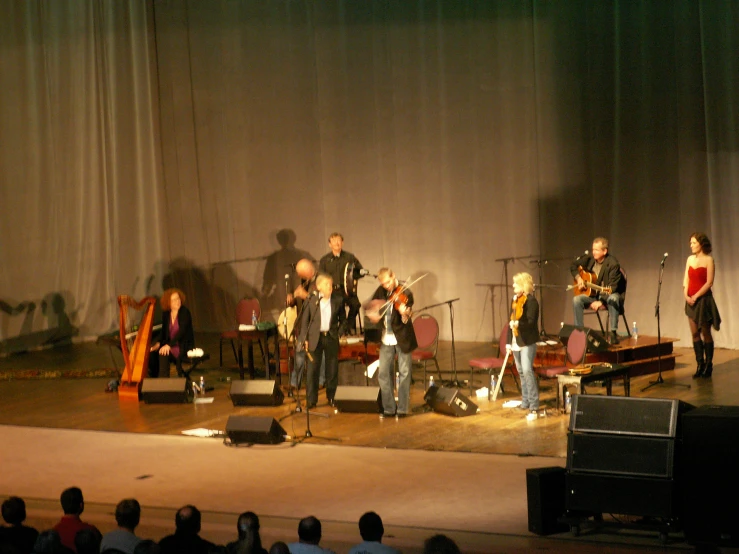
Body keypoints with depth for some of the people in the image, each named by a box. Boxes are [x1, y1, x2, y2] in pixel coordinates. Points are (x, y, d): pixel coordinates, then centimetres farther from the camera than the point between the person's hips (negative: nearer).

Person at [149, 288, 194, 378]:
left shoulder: (185, 312, -11)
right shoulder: (166, 314, 6)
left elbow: (182, 332, -20)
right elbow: (164, 331, 12)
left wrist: (169, 345, -30)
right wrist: (158, 344, -7)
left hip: (184, 347, -5)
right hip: (170, 347, 5)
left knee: (163, 354, -30)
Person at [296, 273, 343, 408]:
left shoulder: (337, 300, 2)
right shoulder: (311, 301, -2)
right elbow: (305, 320, 0)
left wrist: (342, 332, 3)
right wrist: (304, 338, -6)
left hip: (331, 337, 1)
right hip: (315, 338, -1)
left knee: (332, 369, 5)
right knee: (312, 370, -1)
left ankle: (331, 397, 19)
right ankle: (311, 400, 5)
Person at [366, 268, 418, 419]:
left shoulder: (405, 293, -13)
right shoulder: (381, 292, 2)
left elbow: (406, 321, -21)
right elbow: (369, 307, 11)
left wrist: (405, 314, -44)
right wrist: (372, 313, -12)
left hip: (402, 338, -5)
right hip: (386, 339, 5)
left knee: (404, 372, -1)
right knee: (384, 374, 4)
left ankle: (403, 408, 7)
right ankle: (389, 408, 13)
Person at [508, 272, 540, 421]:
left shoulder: (531, 301, -11)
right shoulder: (515, 300, 13)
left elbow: (531, 322, -18)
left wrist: (518, 324, -34)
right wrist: (509, 341, 17)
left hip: (527, 342, -8)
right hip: (516, 342, 8)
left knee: (527, 370, -16)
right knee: (521, 372, 12)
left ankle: (534, 407, -17)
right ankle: (525, 403, 21)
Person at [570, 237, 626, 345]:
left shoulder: (613, 264, -20)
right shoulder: (589, 258, -3)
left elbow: (612, 288, -25)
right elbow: (573, 266, 14)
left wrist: (601, 301, -34)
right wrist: (578, 278, -4)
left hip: (608, 295, -5)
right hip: (593, 294, 5)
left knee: (613, 299, -39)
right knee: (576, 300, -22)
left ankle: (613, 333, -38)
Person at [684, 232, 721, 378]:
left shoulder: (708, 260, -8)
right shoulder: (690, 259, 10)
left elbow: (709, 283, -14)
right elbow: (686, 280, 10)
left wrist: (696, 296, -16)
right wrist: (686, 295, -5)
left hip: (703, 299, -6)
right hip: (691, 300, 6)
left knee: (706, 333, 1)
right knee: (695, 333, 4)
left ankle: (708, 365, 10)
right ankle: (700, 365, 10)